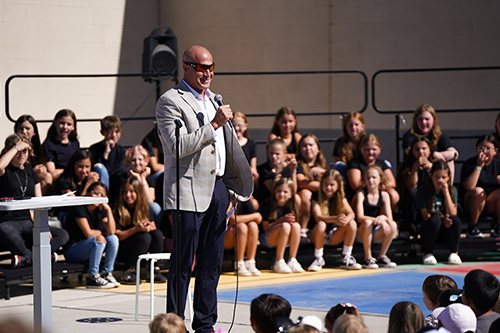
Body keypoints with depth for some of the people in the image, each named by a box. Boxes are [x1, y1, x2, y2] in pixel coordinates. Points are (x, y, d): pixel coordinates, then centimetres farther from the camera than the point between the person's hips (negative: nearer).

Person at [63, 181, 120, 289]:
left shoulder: (100, 211, 7)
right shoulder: (79, 208, -15)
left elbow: (111, 231, -9)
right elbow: (88, 233, -23)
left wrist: (109, 210, -12)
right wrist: (103, 232, -5)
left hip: (87, 250, 7)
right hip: (71, 251, -7)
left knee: (113, 239, -11)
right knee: (99, 238, -30)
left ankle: (107, 273, -8)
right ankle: (93, 277, -28)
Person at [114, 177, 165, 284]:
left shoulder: (144, 208, 7)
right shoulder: (118, 210, -10)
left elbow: (153, 225, 3)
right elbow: (117, 236, -15)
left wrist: (150, 227, -21)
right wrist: (136, 229, -28)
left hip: (141, 250, 5)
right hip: (121, 250, -5)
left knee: (157, 234, -22)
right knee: (145, 237, -31)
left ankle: (154, 269, -13)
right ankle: (129, 271, -24)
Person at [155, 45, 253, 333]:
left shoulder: (213, 99, 19)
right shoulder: (170, 101, -7)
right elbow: (178, 147, -19)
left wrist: (230, 191, 20)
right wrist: (214, 124, -19)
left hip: (218, 189, 8)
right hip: (189, 193, -7)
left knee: (212, 263, 10)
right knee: (183, 264, -5)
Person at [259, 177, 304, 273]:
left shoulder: (293, 206, 3)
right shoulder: (267, 204, -9)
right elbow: (265, 227, -10)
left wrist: (291, 221, -17)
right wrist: (282, 220, -21)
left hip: (285, 241, 4)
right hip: (267, 239, -4)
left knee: (296, 226, -26)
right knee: (285, 226, -32)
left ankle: (292, 261, -24)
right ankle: (279, 263, -30)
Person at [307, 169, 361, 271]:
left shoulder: (341, 200, 1)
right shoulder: (318, 201, -12)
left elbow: (351, 213, -14)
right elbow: (318, 217, -29)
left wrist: (346, 220, -39)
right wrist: (335, 219, -46)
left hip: (334, 237, 4)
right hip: (320, 236, -4)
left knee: (352, 223, -19)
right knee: (321, 224, -35)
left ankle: (346, 259, -11)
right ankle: (318, 259, -19)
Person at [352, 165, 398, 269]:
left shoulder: (384, 195, 2)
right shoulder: (361, 194, -8)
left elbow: (389, 218, -4)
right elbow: (360, 217, -19)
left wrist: (382, 218, -28)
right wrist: (377, 220, -33)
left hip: (376, 233, 3)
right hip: (362, 232, -3)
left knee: (393, 225, -24)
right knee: (368, 222, -35)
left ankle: (381, 257, -7)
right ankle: (368, 259, -23)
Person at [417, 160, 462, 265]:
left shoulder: (452, 190, -1)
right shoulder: (423, 191, -8)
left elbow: (452, 214, -14)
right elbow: (426, 216, -11)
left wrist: (446, 192, -19)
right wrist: (442, 219, -27)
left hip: (446, 229, 2)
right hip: (428, 229, -2)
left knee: (456, 220, -31)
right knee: (434, 220, -36)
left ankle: (454, 253, -8)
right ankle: (428, 253, -13)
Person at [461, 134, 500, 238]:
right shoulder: (469, 164, -10)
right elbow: (468, 187, -25)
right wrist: (479, 166, -24)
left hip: (491, 204, 3)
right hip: (471, 203, -3)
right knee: (478, 191, -34)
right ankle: (473, 227, -21)